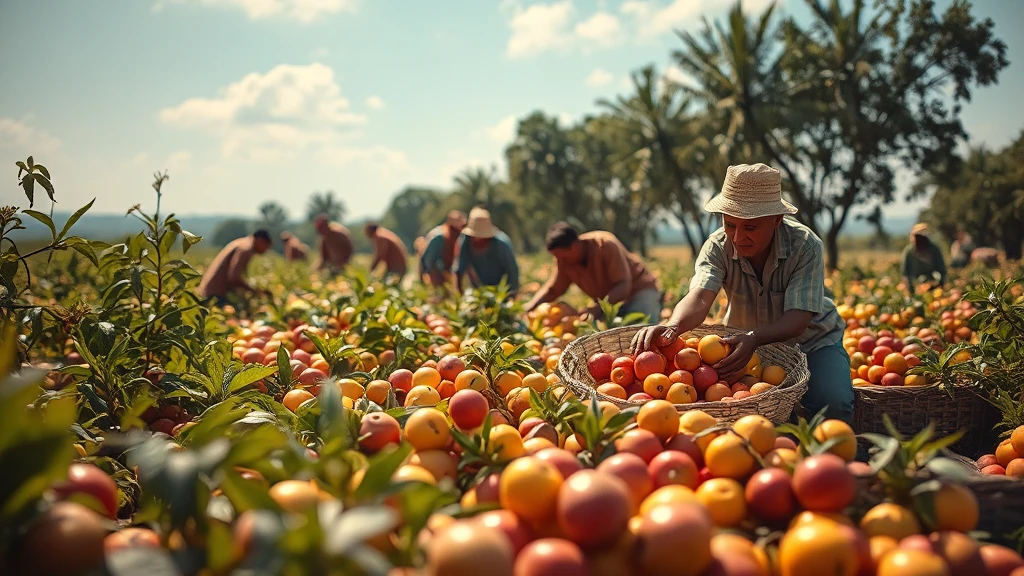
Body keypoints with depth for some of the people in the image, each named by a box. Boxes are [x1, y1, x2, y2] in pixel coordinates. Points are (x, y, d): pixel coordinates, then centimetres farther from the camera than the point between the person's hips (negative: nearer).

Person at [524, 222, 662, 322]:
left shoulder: (606, 245, -27)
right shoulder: (564, 259, -11)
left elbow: (623, 286, -30)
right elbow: (552, 290, -3)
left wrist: (599, 308, -45)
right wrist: (529, 308, -21)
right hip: (608, 302, 7)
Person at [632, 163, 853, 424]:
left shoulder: (805, 246, -24)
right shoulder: (718, 246, -18)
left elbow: (798, 318, -32)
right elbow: (700, 297, -35)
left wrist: (754, 339, -52)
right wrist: (673, 326, -59)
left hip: (811, 341, -1)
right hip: (746, 343, 2)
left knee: (833, 403, -28)